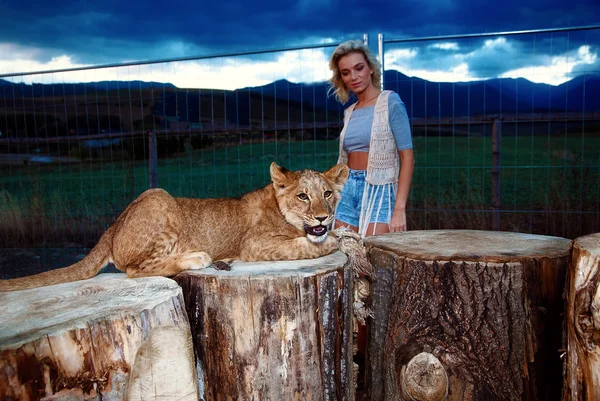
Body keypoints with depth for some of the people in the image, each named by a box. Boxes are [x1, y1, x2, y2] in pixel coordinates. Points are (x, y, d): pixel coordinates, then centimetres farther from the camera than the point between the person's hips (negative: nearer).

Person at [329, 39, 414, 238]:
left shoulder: (390, 101, -4)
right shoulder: (349, 112, 13)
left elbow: (407, 157, -9)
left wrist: (399, 209, -17)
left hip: (379, 191, -5)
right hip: (347, 191, 6)